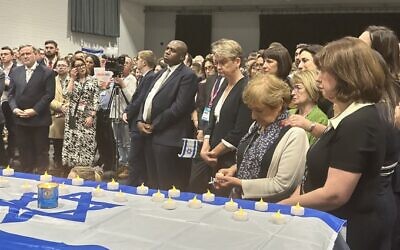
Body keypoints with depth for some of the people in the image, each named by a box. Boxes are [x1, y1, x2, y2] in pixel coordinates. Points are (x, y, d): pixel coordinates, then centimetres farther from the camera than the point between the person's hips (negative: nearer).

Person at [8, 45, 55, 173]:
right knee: (24, 151, 11)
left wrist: (35, 110, -16)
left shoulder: (47, 72, -4)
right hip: (20, 119, 5)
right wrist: (14, 108, -6)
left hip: (39, 119, -4)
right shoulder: (15, 72, 11)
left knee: (41, 151, 4)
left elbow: (49, 94, -10)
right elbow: (11, 93, 11)